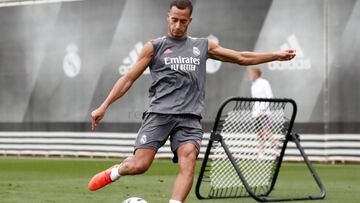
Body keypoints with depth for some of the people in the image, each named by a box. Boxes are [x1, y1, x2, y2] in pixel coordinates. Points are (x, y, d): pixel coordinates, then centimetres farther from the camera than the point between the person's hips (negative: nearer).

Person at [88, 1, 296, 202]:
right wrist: (104, 106, 4)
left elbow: (241, 57, 22)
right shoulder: (154, 47, 9)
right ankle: (113, 172, 19)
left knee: (188, 163, -22)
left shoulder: (203, 46, 17)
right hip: (159, 113, -2)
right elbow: (129, 79, 9)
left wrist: (276, 55, 17)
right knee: (139, 165, -13)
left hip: (190, 117, 2)